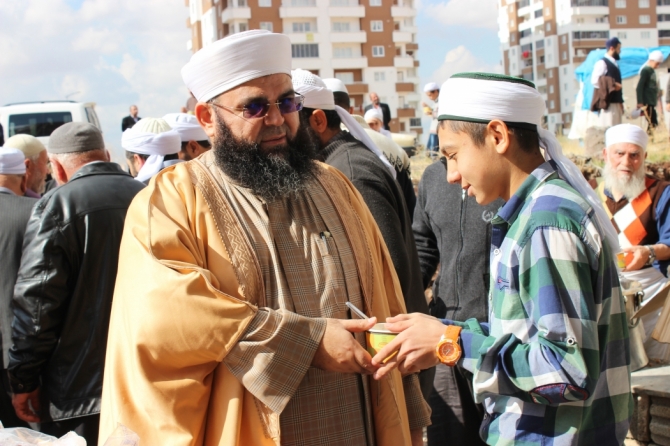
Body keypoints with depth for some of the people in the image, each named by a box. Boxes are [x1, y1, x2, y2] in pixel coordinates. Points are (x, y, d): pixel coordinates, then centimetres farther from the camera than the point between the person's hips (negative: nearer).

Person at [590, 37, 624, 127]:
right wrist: (611, 86, -18)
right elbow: (595, 81, -17)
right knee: (608, 128, -12)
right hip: (607, 103, -9)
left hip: (616, 102, 9)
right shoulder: (602, 63, -8)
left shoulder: (615, 64, 20)